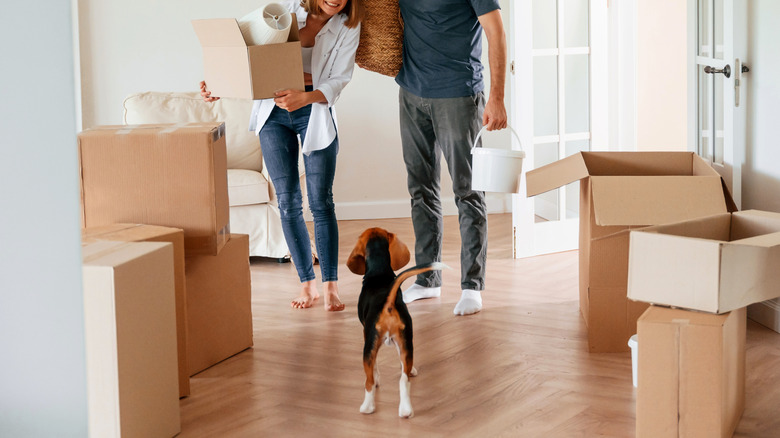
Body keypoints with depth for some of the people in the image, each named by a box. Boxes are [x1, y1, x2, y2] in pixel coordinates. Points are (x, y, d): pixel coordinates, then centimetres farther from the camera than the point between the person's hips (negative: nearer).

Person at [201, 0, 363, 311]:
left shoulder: (348, 26, -5)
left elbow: (338, 80, -10)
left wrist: (305, 98, -28)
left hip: (315, 112, -1)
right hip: (273, 111, 1)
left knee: (320, 201, -6)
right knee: (288, 201, 1)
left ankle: (330, 285, 2)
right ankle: (307, 283, 11)